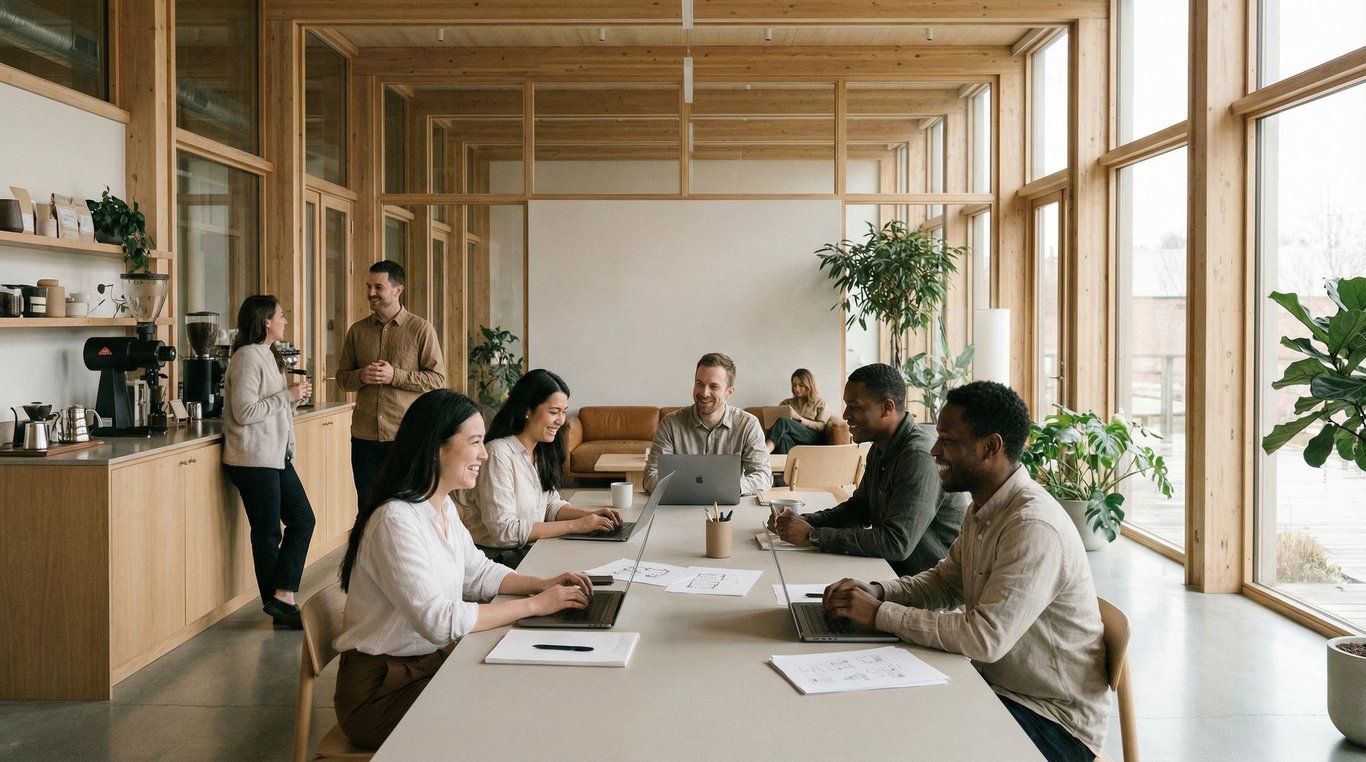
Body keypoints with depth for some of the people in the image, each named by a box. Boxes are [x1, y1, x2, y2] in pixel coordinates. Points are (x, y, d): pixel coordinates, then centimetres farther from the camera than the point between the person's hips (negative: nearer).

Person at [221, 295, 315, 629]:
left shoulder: (267, 355, 16)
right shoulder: (248, 357, -14)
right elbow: (244, 412, -21)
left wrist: (294, 397, 6)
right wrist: (287, 395, -16)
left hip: (276, 456, 10)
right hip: (254, 459, -10)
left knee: (303, 519, 7)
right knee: (268, 532, 0)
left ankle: (281, 596, 8)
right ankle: (278, 602, 11)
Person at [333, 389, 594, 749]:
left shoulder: (444, 507, 5)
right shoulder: (396, 521, -24)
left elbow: (477, 572, 14)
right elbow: (438, 621, -29)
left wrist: (541, 583, -3)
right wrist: (533, 604, -24)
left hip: (433, 661, 8)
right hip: (382, 689, -8)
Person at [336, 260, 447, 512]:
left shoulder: (421, 329, -3)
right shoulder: (357, 330, 9)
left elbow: (438, 379, -6)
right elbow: (342, 377, 13)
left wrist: (395, 376, -16)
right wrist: (361, 377, -9)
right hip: (365, 435, 4)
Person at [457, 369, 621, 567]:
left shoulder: (541, 451, 8)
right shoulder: (499, 454, -19)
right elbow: (503, 530, -23)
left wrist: (590, 515, -6)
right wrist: (574, 525, -22)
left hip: (529, 550, 7)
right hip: (497, 557, -7)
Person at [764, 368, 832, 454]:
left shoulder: (820, 404, 21)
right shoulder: (786, 403, 31)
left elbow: (821, 427, 4)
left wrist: (798, 418, -7)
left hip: (814, 439, -3)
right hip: (793, 440, 3)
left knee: (783, 422, -33)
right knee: (784, 437, -39)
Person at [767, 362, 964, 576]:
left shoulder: (920, 457, -24)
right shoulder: (879, 449, 8)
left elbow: (897, 543, -29)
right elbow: (859, 507, 19)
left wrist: (813, 535, -23)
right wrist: (803, 521, 2)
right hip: (893, 571, 8)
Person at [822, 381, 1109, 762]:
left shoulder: (1035, 527, -27)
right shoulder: (983, 510, 4)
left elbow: (986, 638, -31)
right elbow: (944, 581, 15)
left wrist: (880, 613, -24)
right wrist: (877, 592, -5)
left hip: (1053, 720, -8)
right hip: (996, 685, 8)